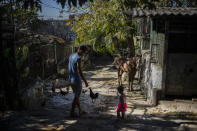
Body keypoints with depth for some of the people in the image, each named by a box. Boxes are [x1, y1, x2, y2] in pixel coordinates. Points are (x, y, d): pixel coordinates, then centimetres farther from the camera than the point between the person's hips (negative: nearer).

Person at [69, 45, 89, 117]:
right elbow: (79, 71, -25)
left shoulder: (71, 56, 7)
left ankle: (80, 110, 29)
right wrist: (85, 81, -20)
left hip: (71, 79, 9)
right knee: (76, 96, 6)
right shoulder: (78, 58, -21)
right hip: (77, 80, -9)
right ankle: (72, 112, 13)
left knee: (77, 95, 19)